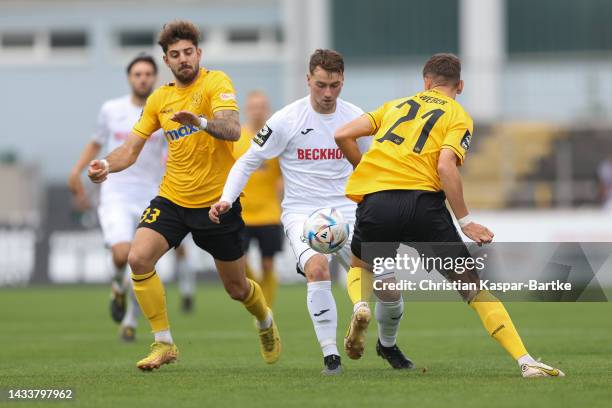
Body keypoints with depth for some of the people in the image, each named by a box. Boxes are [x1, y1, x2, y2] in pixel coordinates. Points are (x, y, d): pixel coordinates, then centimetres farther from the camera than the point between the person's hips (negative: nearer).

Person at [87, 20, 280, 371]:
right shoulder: (159, 99, 6)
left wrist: (201, 122, -47)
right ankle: (163, 343, -8)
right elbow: (132, 148, 6)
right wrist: (107, 165, -15)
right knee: (139, 259, -20)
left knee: (236, 288, 8)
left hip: (218, 202, -4)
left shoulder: (216, 82, -10)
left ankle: (266, 321, 44)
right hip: (172, 199, 4)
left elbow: (232, 129, -27)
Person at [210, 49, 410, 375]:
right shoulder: (285, 120, -9)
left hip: (347, 211, 3)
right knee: (318, 268, -32)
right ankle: (330, 354, -20)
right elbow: (248, 161, 0)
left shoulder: (356, 118, 2)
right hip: (302, 212, -3)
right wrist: (226, 199, -13)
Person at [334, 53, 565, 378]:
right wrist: (465, 222, -4)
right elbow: (445, 166, -6)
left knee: (360, 267, 31)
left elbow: (343, 135, 16)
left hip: (375, 201, 2)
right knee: (470, 284, 6)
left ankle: (361, 308, -4)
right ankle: (525, 361, -5)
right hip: (422, 201, -2)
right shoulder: (459, 117, 12)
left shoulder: (396, 105, 24)